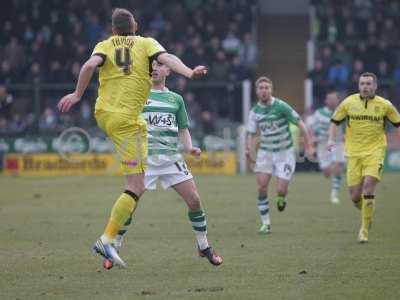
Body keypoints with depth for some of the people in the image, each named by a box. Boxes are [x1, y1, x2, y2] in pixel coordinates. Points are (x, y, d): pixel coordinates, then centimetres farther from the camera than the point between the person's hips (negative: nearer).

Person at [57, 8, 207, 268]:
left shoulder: (105, 45, 7)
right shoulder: (146, 43, 3)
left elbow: (91, 65, -12)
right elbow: (167, 58, -15)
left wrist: (77, 95, -5)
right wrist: (189, 73, -25)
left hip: (104, 115, 6)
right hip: (127, 121, -6)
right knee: (138, 187, -6)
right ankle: (107, 240, -13)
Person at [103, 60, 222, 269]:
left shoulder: (176, 99, 15)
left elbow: (183, 129, 19)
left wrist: (189, 147, 0)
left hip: (171, 156, 2)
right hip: (144, 156, -2)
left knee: (194, 201, -3)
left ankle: (204, 247, 14)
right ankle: (114, 249, 3)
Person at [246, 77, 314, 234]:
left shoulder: (281, 106, -14)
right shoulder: (255, 112, 0)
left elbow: (300, 123, -9)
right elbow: (251, 133, 6)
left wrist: (308, 145, -11)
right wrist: (249, 149, -15)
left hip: (285, 152, -3)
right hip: (265, 152, 3)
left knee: (281, 190, -10)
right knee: (262, 188, -9)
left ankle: (281, 198, 29)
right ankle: (266, 223, 2)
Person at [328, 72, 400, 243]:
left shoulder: (384, 105, 0)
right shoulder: (349, 102, 2)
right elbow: (335, 121, 12)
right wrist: (331, 139, -3)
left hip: (375, 152, -2)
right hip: (354, 153, 2)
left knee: (368, 185, -22)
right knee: (355, 196, -2)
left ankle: (364, 230, -12)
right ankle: (367, 213, 33)